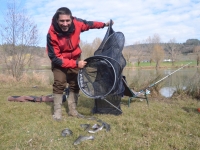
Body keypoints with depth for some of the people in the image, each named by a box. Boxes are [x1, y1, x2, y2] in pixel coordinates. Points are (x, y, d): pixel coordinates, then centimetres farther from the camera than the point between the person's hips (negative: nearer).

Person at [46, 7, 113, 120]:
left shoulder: (76, 23, -26)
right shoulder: (52, 34, -34)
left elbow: (89, 24, -1)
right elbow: (55, 58, -31)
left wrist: (104, 24, 6)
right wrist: (76, 64, -35)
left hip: (75, 57, 4)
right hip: (59, 60, -4)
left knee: (75, 83, 5)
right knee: (59, 83, -13)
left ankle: (72, 110, 17)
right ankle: (57, 111, 0)